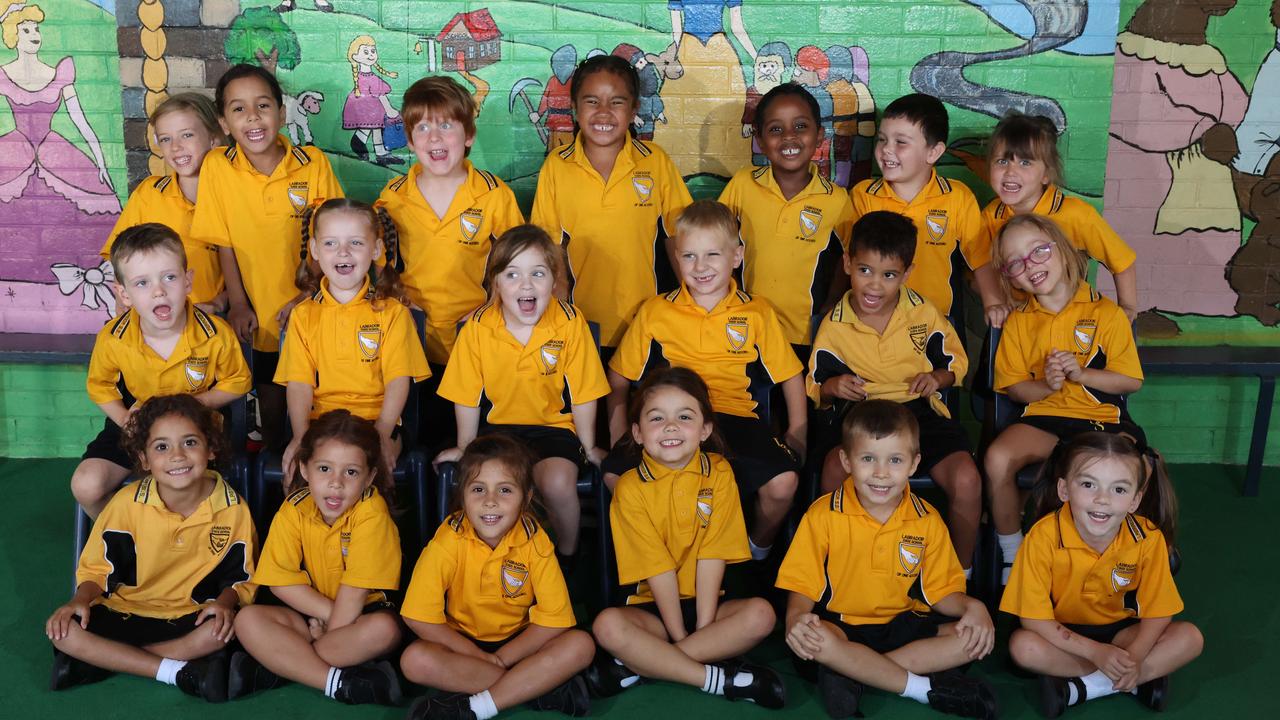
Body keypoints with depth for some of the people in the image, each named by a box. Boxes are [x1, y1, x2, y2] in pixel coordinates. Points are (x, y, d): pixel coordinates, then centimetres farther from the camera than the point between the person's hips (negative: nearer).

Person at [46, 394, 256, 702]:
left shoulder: (233, 509, -10)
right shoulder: (127, 504, -9)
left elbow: (241, 577, -1)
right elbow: (98, 567, 1)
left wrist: (224, 602, -22)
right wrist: (81, 600, -19)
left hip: (192, 618, -1)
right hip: (125, 612, 1)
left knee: (227, 628, -33)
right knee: (64, 632, -25)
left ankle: (99, 661, -21)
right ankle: (182, 672, -24)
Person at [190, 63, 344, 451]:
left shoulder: (313, 162, -13)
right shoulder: (217, 167, -12)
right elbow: (225, 244, -6)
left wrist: (311, 295, -10)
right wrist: (239, 304, -5)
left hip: (311, 305, 0)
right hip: (261, 310, 1)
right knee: (270, 390, 15)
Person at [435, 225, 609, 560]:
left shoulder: (570, 323, -13)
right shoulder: (477, 328, -10)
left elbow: (582, 394, -4)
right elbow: (468, 395, 2)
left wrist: (588, 447, 3)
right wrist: (465, 446, 9)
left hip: (554, 425, -1)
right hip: (498, 425, 1)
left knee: (558, 484, -28)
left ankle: (567, 556, 2)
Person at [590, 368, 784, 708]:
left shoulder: (718, 473, -4)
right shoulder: (631, 487, -7)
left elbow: (712, 556, -11)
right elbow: (658, 568, -12)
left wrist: (704, 627, -17)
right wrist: (680, 637, -16)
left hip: (705, 602, 2)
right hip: (652, 606, -2)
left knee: (760, 614, -25)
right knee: (607, 625, -29)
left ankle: (637, 665, -23)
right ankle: (720, 678, -24)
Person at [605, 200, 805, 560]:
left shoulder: (757, 314, 10)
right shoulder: (655, 312, 10)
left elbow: (790, 375, 16)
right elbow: (619, 378, 16)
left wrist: (797, 431, 3)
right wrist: (619, 435, 2)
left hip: (734, 415, 0)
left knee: (783, 482, -26)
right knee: (616, 473, -27)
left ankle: (759, 548, 10)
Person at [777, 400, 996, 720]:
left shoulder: (928, 521, 1)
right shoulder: (823, 515, -8)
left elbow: (940, 591, 5)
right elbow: (802, 585, -7)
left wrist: (970, 606, -17)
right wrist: (796, 618, -29)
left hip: (903, 625, 4)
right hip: (841, 624, -3)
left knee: (978, 638, -18)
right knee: (808, 637, -36)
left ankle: (852, 673, -25)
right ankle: (925, 687, -24)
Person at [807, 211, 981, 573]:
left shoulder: (924, 314, 2)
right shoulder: (834, 326, 1)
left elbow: (956, 362, 14)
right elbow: (815, 389, 10)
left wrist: (937, 377, -9)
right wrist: (831, 387, -14)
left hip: (920, 410, 1)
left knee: (967, 480, -24)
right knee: (835, 468, -34)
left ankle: (961, 573, 3)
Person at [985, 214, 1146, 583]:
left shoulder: (1106, 313, 1)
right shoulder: (1018, 321, 9)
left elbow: (1131, 380, 0)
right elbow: (1013, 386, 9)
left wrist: (1080, 374, -15)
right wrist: (1046, 386, -12)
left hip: (1104, 418, -1)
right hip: (1043, 417, 2)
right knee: (997, 459, -28)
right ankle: (1012, 556, -6)